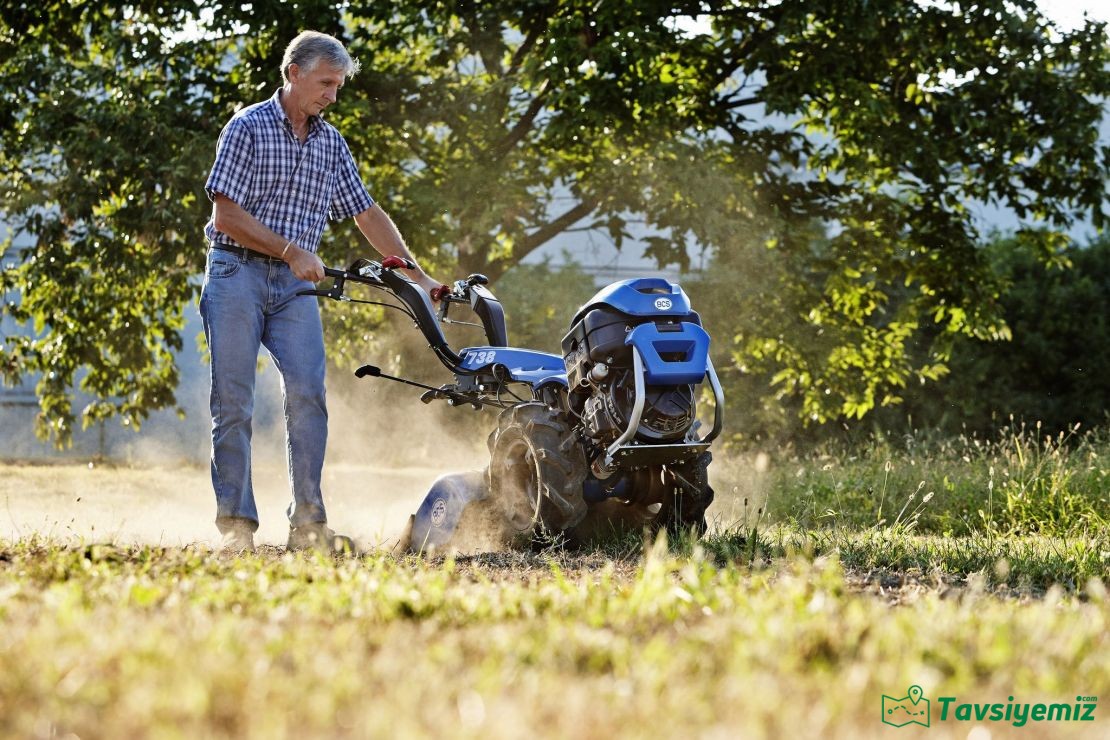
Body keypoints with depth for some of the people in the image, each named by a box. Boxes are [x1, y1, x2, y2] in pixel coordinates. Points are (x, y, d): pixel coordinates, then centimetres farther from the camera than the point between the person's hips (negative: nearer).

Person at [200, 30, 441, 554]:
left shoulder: (331, 143, 13)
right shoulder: (248, 128, -4)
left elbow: (368, 215, 18)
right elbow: (226, 216, -11)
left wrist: (419, 277, 15)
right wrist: (292, 250, -15)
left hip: (295, 284, 4)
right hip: (238, 274, -4)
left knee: (308, 394, -10)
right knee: (234, 403, -5)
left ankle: (308, 525, -7)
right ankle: (235, 526, -1)